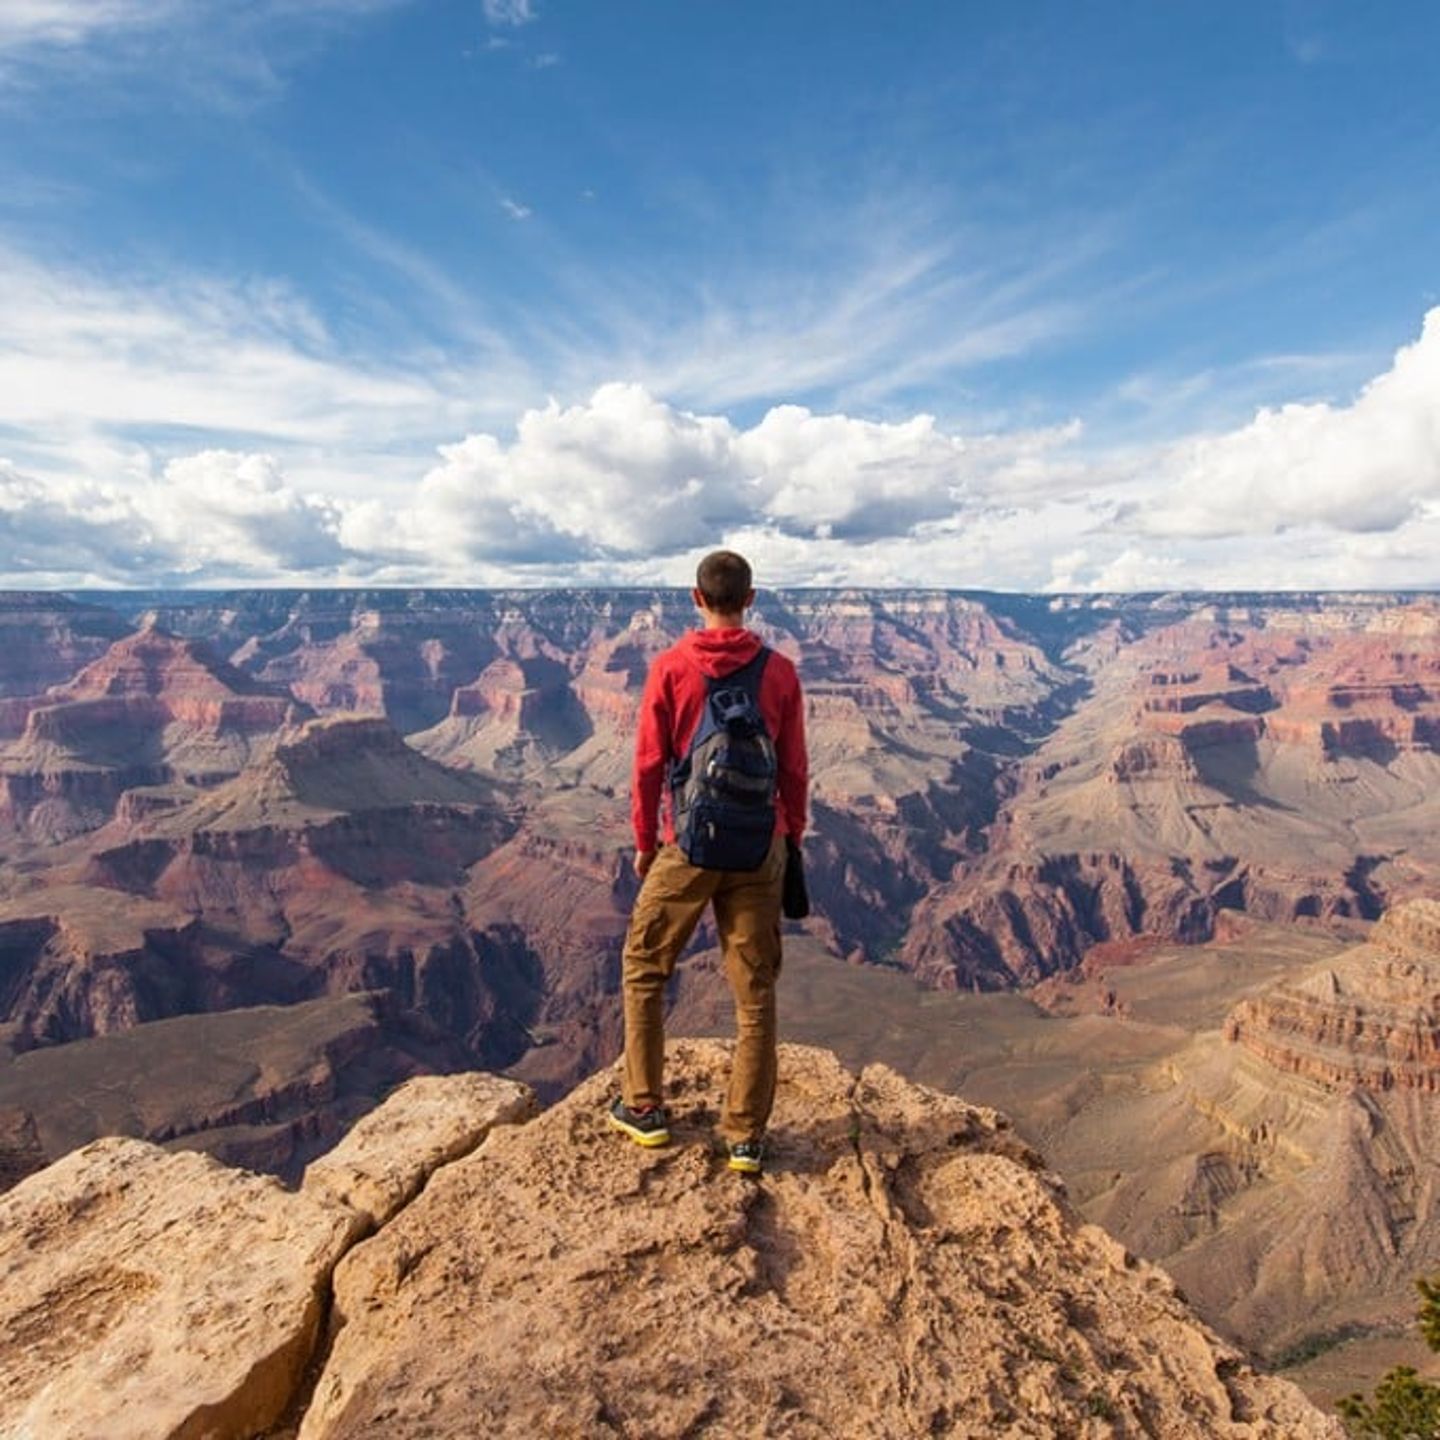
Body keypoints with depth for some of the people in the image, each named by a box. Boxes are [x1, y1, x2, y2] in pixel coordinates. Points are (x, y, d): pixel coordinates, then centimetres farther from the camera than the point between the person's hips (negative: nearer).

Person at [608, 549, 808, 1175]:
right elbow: (794, 769, 2)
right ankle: (746, 1135, 17)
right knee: (755, 993, 10)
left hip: (686, 847, -1)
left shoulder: (669, 667, -7)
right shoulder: (780, 672, -2)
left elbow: (649, 765, -4)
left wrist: (644, 841, 8)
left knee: (643, 969, 18)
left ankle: (644, 1107, 26)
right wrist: (793, 837, 15)